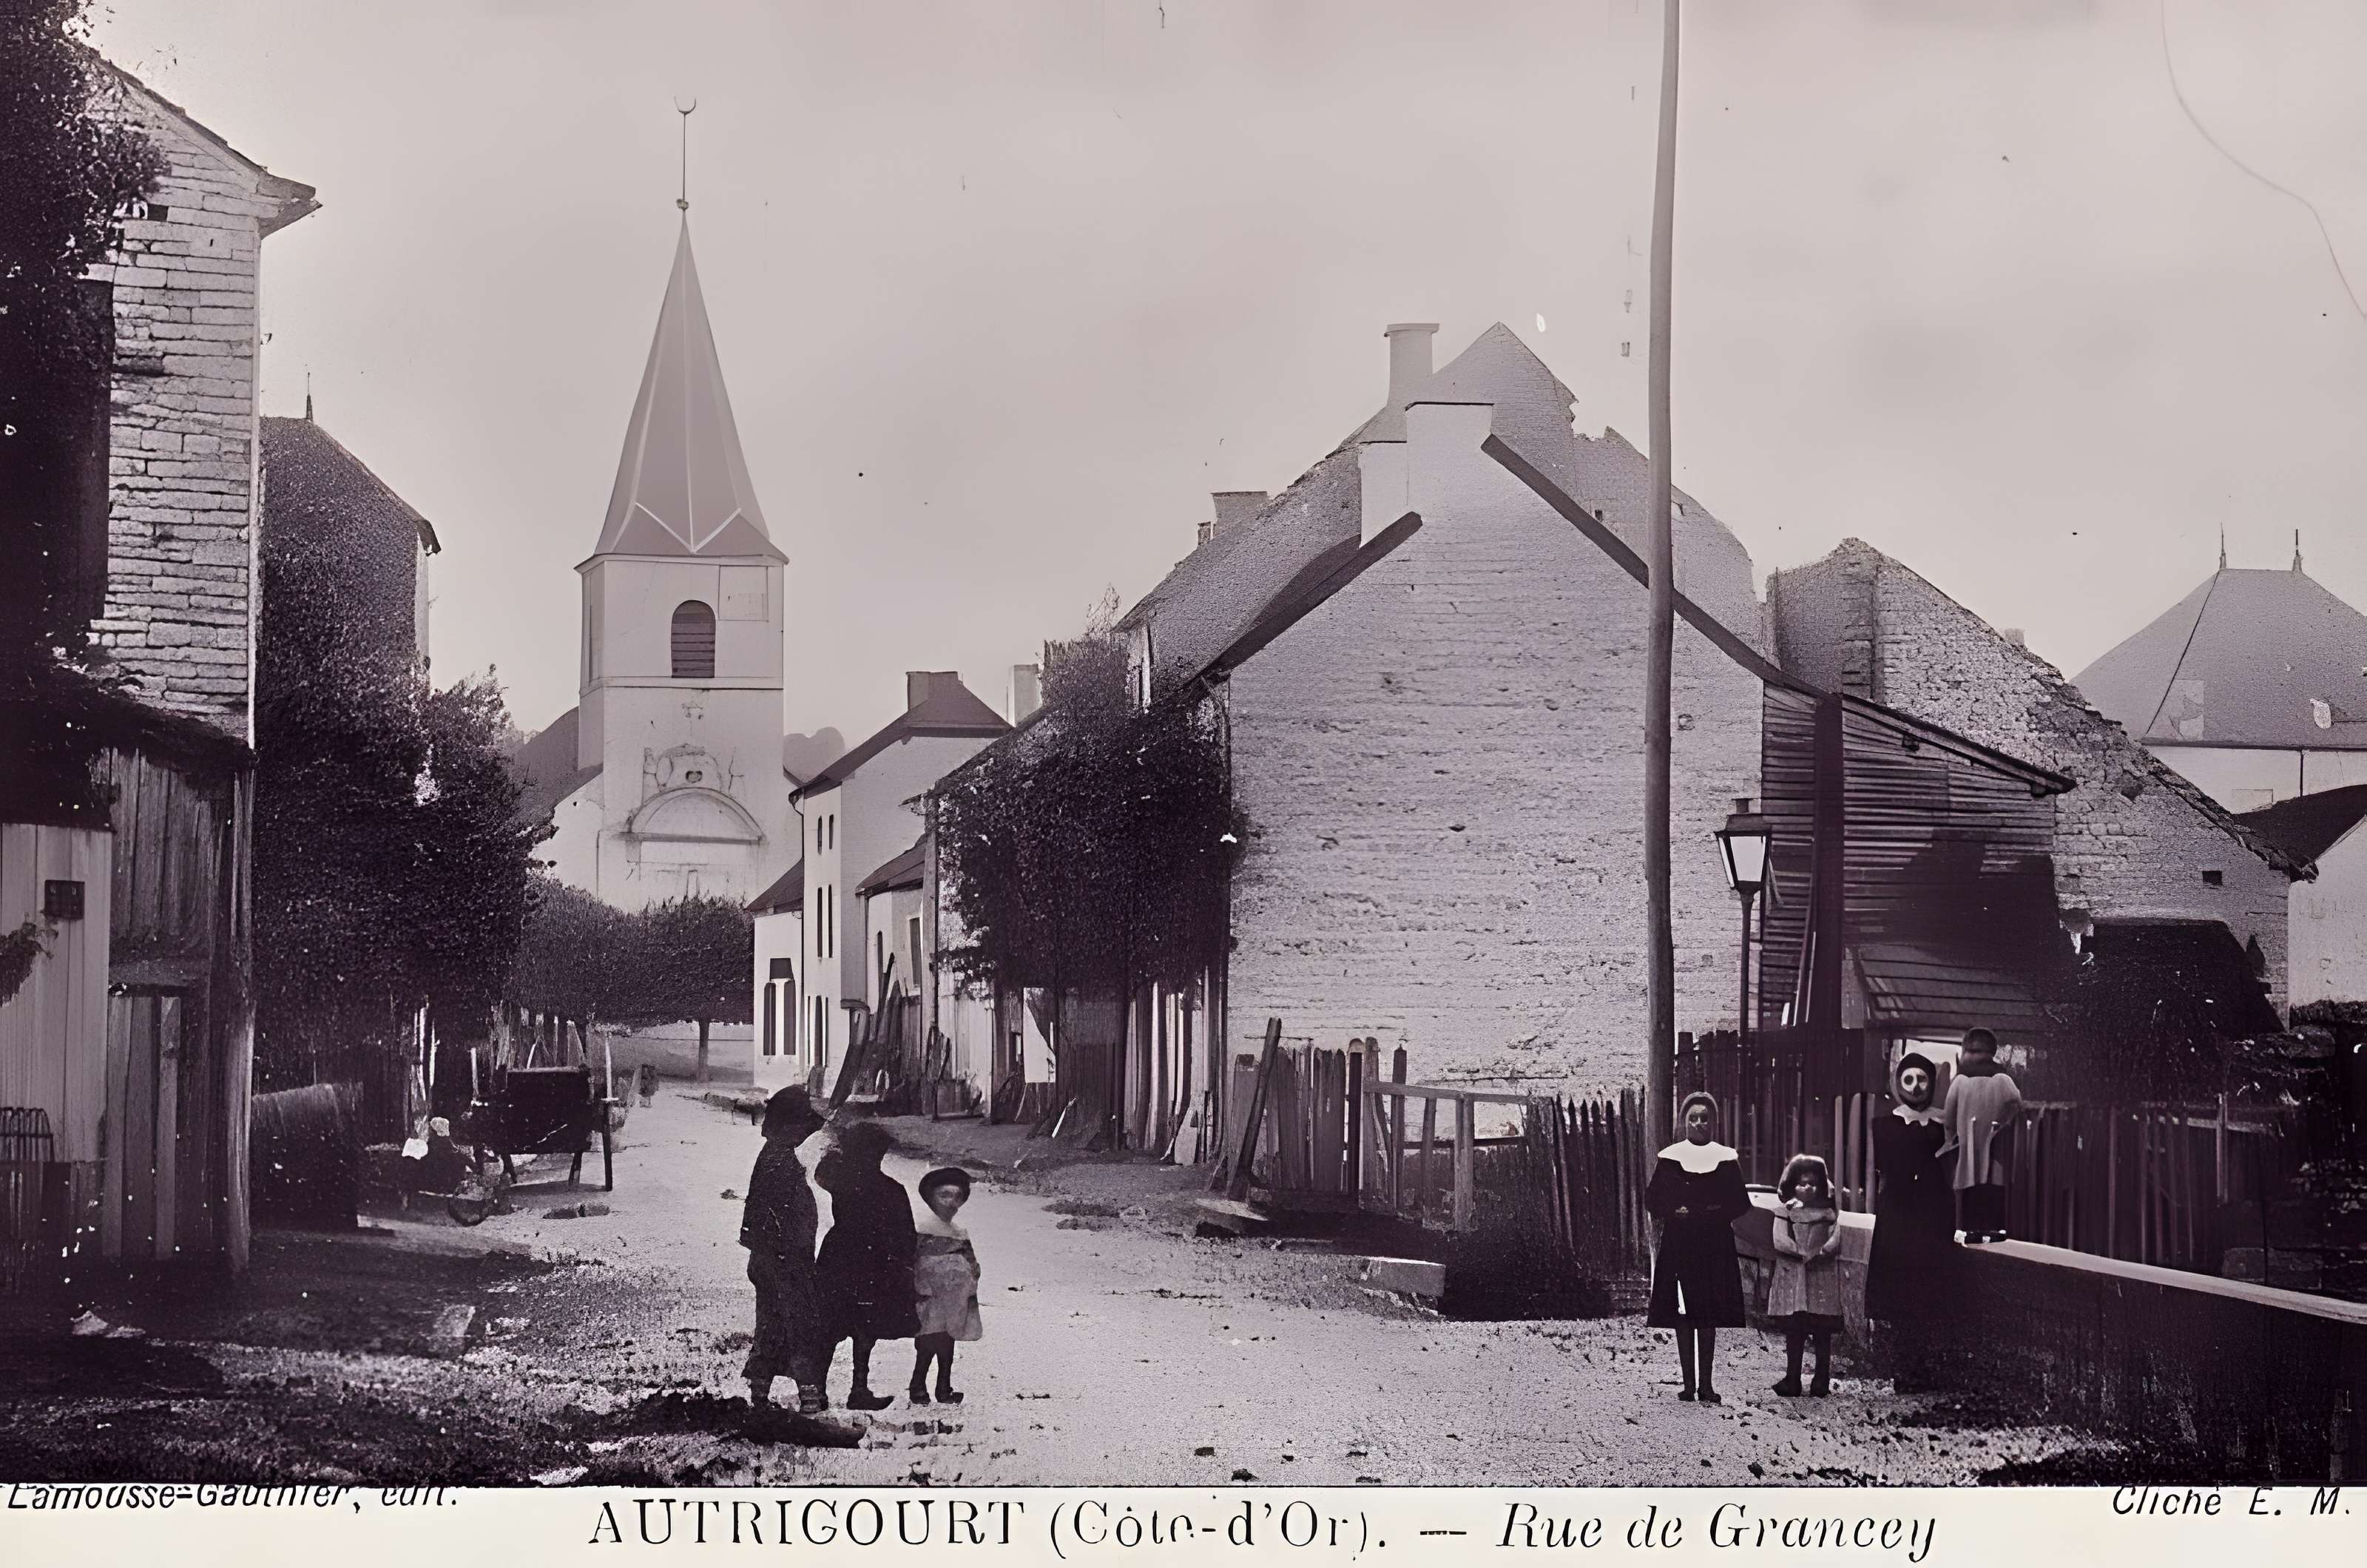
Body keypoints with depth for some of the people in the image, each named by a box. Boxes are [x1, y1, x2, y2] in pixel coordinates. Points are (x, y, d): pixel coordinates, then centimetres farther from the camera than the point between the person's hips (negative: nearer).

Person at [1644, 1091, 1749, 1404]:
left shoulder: (1727, 1159, 5)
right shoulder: (1669, 1158, 4)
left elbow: (1740, 1203, 5)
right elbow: (1653, 1200, 4)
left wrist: (1712, 1213, -10)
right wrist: (1675, 1213, -12)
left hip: (1715, 1246, 0)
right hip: (1678, 1244, 0)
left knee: (1709, 1318, 2)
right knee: (1682, 1317, 0)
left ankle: (1706, 1384, 7)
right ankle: (1689, 1383, 5)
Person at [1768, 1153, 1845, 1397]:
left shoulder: (1829, 1213, 9)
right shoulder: (1786, 1212, 9)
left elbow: (1835, 1240, -4)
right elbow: (1780, 1240, -5)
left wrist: (1819, 1253, -17)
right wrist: (1803, 1254, -15)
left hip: (1823, 1275, 0)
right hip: (1792, 1276, 0)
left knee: (1823, 1332, 0)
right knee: (1793, 1331, 1)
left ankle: (1822, 1381, 1)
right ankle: (1792, 1380, 1)